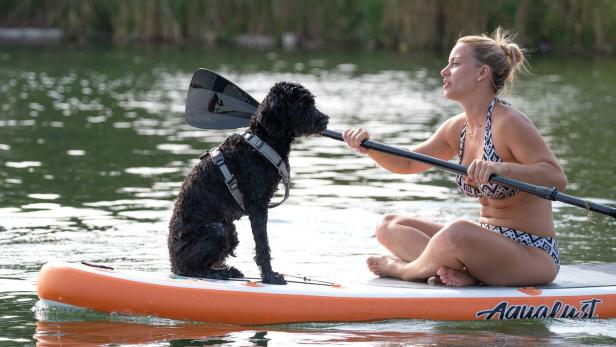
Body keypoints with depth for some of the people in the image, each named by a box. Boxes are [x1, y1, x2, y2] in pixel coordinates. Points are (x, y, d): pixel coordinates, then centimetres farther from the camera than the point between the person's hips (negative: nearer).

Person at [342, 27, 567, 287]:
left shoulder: (507, 122, -16)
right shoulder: (458, 128, 9)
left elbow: (557, 178, -24)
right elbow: (408, 164, 19)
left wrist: (500, 168, -37)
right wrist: (367, 147, 1)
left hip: (533, 254, -9)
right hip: (489, 244, 9)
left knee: (457, 232, -38)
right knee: (389, 227, 3)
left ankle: (404, 270, -6)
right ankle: (461, 271, -19)